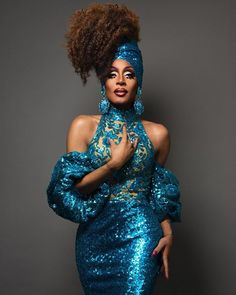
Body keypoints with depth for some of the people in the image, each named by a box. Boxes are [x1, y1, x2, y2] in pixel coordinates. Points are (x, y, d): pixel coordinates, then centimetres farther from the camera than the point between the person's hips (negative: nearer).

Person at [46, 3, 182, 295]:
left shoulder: (157, 133, 3)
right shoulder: (83, 126, 1)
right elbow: (71, 187, -6)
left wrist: (168, 233, 3)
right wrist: (115, 163, -12)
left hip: (139, 234, -1)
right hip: (94, 236, 1)